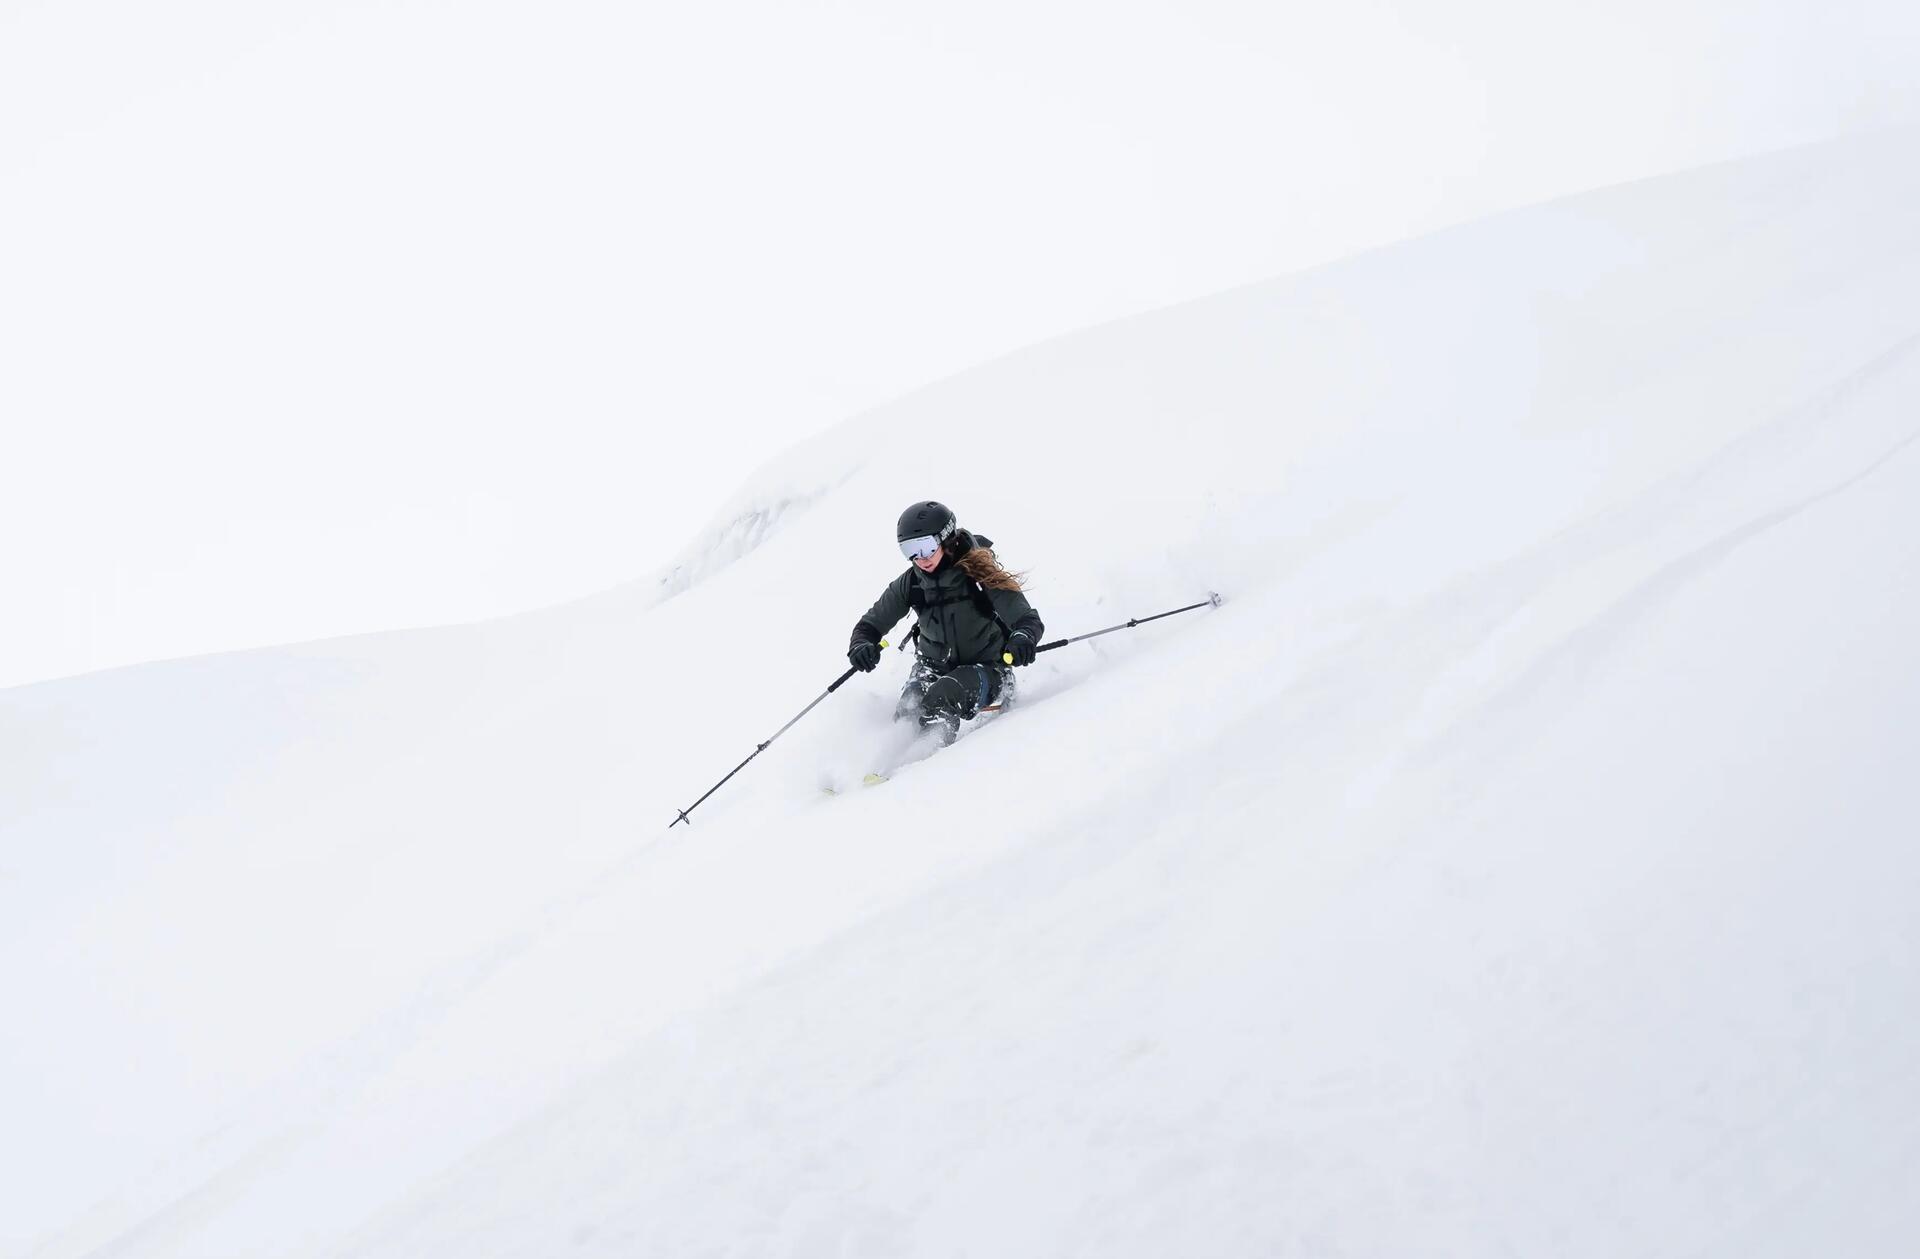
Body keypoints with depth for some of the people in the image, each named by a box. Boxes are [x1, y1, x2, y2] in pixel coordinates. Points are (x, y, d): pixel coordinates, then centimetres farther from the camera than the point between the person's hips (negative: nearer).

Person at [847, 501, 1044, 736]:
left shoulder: (978, 574, -18)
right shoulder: (909, 584, -5)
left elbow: (1028, 619, -20)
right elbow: (870, 624, 5)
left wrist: (1023, 638, -45)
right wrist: (860, 646, -20)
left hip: (987, 668, -4)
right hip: (934, 667, 4)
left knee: (940, 699, -34)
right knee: (906, 717, -23)